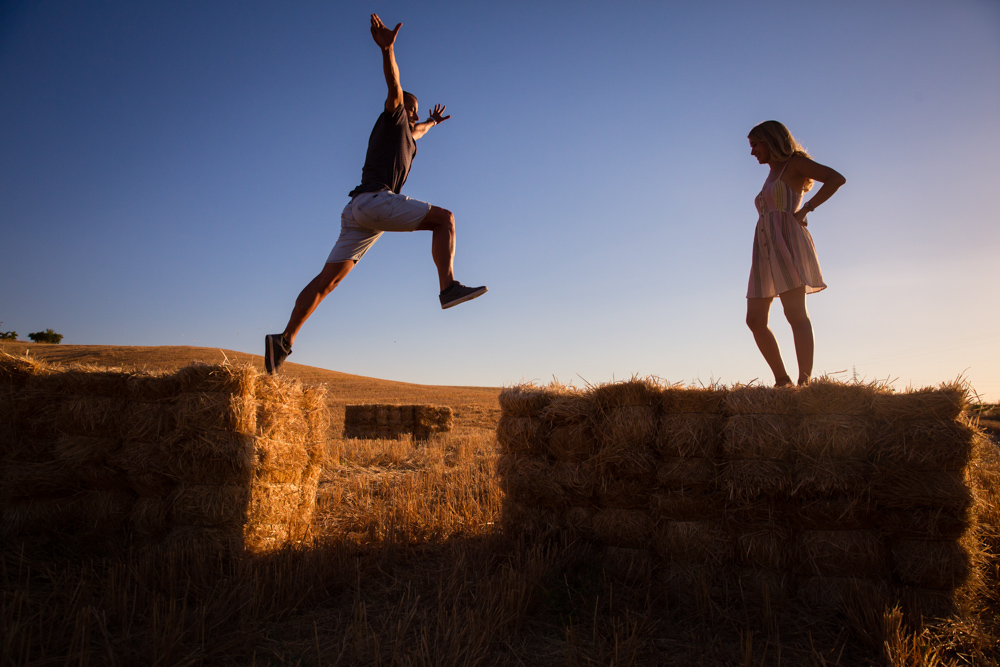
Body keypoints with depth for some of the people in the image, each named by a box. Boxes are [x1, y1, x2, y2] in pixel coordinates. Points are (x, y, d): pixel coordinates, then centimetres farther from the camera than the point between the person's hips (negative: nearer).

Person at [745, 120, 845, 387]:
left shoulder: (795, 162, 5)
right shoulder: (772, 175, 27)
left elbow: (837, 178, -7)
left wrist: (805, 210, -12)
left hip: (786, 240, -8)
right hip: (766, 248, 8)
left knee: (795, 314, -15)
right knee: (755, 319, -1)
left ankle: (805, 382, -18)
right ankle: (782, 380, 3)